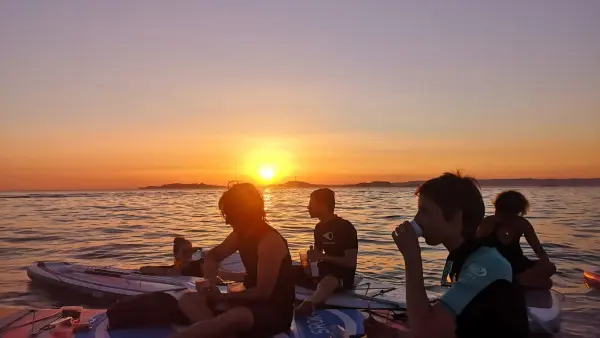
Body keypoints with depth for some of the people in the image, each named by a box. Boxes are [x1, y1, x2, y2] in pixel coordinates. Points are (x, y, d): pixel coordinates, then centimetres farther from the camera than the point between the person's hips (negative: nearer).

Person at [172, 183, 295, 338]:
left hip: (276, 311, -9)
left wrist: (221, 297, -16)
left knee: (236, 317, -42)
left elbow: (263, 292, -25)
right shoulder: (241, 234, 3)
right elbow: (212, 256, 15)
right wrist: (209, 282, -7)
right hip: (251, 302, 9)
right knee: (188, 300, -3)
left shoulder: (270, 241, -23)